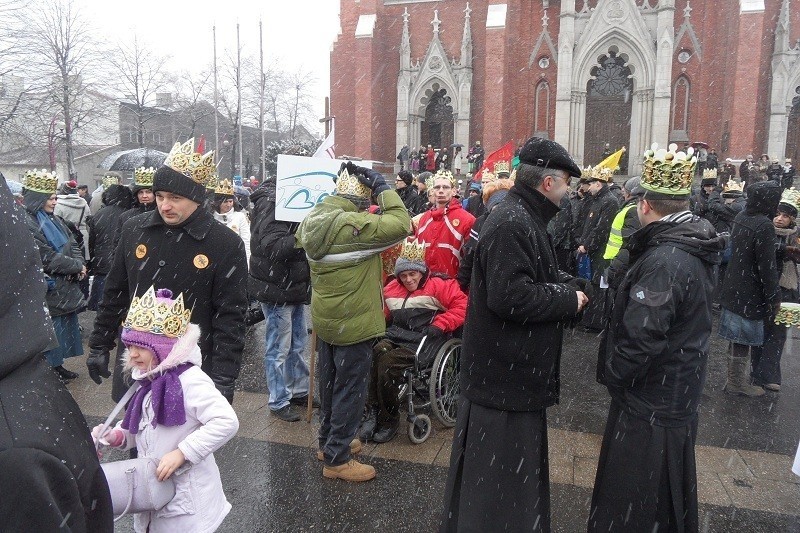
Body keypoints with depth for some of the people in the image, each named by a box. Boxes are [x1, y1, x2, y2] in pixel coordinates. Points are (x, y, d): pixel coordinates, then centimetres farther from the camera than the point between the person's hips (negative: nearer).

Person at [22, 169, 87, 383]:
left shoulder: (54, 220, 10)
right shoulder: (28, 225, -17)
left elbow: (73, 244, 12)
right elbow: (48, 259, -21)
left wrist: (79, 265, -7)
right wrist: (78, 267, -13)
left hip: (67, 288, 9)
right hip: (50, 291, -9)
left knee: (67, 326, 16)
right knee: (52, 331, 0)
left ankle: (58, 367, 29)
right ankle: (53, 370, 13)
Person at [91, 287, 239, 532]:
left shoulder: (190, 380, -22)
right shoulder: (149, 382, 6)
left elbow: (226, 422, -30)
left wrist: (181, 453, -28)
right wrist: (117, 435, 0)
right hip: (154, 495, 8)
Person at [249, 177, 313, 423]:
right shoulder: (271, 202, -18)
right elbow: (273, 245, -29)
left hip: (295, 286, 9)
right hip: (276, 289, -9)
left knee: (298, 344, 19)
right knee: (279, 349, 3)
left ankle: (299, 391, 34)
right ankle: (279, 401, 17)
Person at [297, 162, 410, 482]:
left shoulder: (313, 218, -2)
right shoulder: (353, 225, -26)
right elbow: (401, 224, -28)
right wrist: (384, 189, -16)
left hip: (324, 317, 9)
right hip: (353, 321, -8)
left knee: (330, 382, 22)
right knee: (350, 388, 5)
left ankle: (328, 441, 39)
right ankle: (337, 459, 16)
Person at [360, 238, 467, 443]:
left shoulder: (438, 286, 3)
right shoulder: (391, 289, 20)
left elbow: (462, 306, -3)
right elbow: (385, 313, 36)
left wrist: (438, 325, -10)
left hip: (421, 342, -5)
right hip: (394, 336, 5)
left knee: (388, 362, -30)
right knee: (374, 352, -30)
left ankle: (389, 420, -10)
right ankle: (373, 412, -21)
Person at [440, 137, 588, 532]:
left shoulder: (523, 218, 15)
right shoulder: (511, 224, -21)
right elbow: (510, 296, -30)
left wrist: (571, 288, 7)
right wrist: (569, 299, -16)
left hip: (516, 373, 11)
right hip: (505, 377, -11)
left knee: (519, 467, 23)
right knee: (497, 475, 3)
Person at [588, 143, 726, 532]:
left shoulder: (664, 261, -27)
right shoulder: (696, 250, 5)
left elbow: (641, 336, -29)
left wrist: (614, 375, -13)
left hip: (649, 402, -9)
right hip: (680, 394, 10)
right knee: (668, 494, 27)